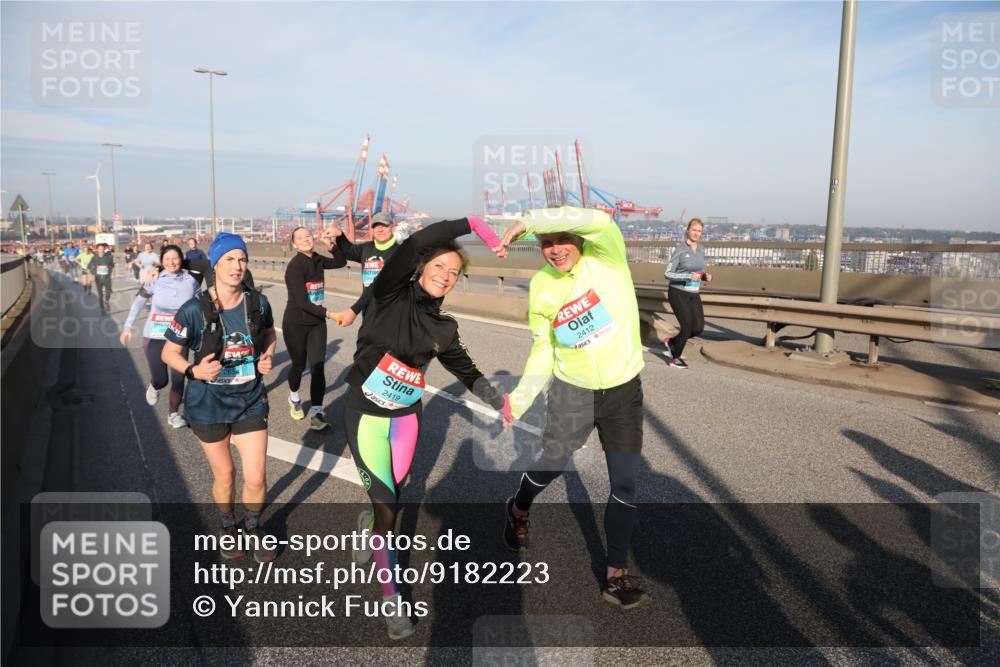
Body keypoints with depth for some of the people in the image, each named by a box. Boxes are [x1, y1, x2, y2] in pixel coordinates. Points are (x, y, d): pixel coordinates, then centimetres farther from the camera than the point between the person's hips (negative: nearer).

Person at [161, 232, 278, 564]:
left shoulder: (258, 302, -6)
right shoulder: (195, 309, -15)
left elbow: (269, 335, 14)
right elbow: (169, 353, -5)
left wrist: (268, 357, -6)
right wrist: (194, 370, -23)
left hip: (250, 400, 2)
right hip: (209, 404, -2)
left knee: (256, 477, -1)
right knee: (224, 474, 12)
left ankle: (253, 527, 31)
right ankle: (228, 527, 43)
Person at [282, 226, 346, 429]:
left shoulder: (317, 260, 0)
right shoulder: (295, 265, -19)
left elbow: (341, 262, 15)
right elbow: (302, 302, -24)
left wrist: (331, 245, -5)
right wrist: (329, 314, -30)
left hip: (317, 323, 5)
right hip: (295, 324, -4)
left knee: (317, 367, -5)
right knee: (299, 365, 12)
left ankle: (316, 414, -2)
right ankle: (294, 398, 42)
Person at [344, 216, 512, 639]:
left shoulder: (443, 328, 2)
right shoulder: (390, 294, -12)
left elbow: (465, 370, 14)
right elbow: (412, 245, -26)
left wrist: (498, 402, 12)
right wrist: (473, 224, -24)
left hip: (407, 416, 5)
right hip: (365, 414, -5)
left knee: (391, 495, 15)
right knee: (386, 505, -6)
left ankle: (367, 529, 51)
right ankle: (390, 595, 10)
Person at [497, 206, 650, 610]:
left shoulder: (606, 259, -12)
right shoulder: (541, 286, -3)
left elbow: (601, 221, -35)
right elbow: (542, 350, 4)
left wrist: (528, 220, -33)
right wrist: (519, 400, 0)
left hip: (623, 389, -1)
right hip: (571, 390, 1)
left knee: (625, 484, 3)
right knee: (551, 464, 8)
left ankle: (616, 574, 18)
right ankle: (517, 511, 42)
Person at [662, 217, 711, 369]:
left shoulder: (701, 249, 6)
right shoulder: (680, 250, -13)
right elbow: (667, 274, -13)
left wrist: (705, 275, -4)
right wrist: (688, 276, -24)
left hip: (694, 294, 6)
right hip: (678, 293, -6)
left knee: (699, 328, 2)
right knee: (687, 326, -7)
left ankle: (671, 342, 27)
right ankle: (675, 359, 15)